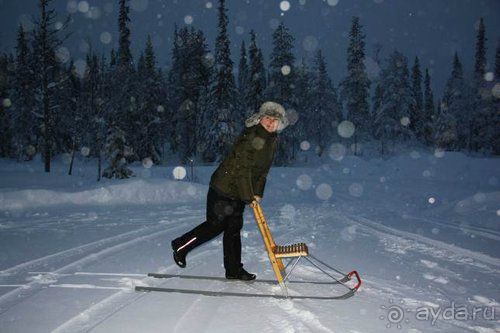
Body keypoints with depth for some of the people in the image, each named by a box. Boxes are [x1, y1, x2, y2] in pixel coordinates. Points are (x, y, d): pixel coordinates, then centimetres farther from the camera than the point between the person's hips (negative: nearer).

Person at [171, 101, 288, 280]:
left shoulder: (272, 141, 6)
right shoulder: (250, 137, -22)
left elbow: (263, 171, 12)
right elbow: (242, 169, -23)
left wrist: (257, 193, 3)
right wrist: (249, 197, -19)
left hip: (239, 192, 8)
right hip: (224, 188, -8)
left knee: (234, 228, 12)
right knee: (216, 225, -1)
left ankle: (234, 270, 20)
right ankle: (181, 246, 18)